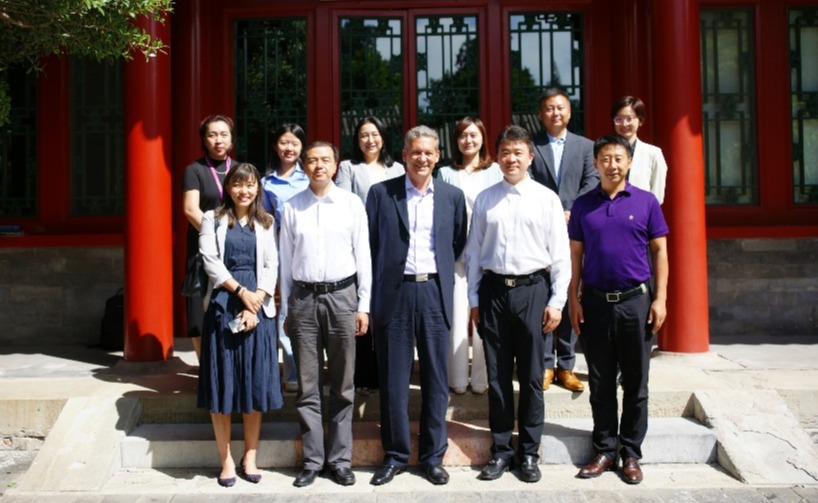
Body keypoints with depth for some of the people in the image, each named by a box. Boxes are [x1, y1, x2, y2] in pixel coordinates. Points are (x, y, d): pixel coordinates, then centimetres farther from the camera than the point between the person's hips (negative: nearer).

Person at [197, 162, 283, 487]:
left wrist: (255, 303, -10)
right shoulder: (213, 219, 7)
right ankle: (226, 460, 11)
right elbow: (210, 260, -3)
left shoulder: (266, 222, 11)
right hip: (223, 303, -1)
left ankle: (250, 457, 14)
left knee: (256, 382, 3)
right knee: (221, 382, 1)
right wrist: (240, 291, -12)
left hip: (258, 306, 1)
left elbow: (271, 265, 3)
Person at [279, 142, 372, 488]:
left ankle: (340, 459, 19)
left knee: (342, 385, 8)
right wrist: (286, 309, 6)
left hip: (341, 295, 0)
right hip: (303, 298, 1)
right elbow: (286, 260, 6)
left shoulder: (351, 203, 1)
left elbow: (363, 256, 2)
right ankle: (312, 460, 18)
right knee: (308, 386, 7)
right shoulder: (291, 207, 3)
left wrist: (363, 306, 0)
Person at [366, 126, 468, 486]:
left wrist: (442, 272, 10)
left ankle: (433, 456, 20)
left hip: (435, 293, 2)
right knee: (393, 380, 5)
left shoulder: (452, 196, 8)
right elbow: (370, 244, 4)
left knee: (436, 379, 7)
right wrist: (373, 292, 2)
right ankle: (395, 455, 19)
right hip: (394, 294, -1)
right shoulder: (381, 193, 2)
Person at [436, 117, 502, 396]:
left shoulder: (496, 171, 8)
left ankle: (482, 379, 12)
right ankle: (458, 379, 10)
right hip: (456, 254, 0)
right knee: (457, 316, 0)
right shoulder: (446, 173, 10)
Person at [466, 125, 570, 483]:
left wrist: (557, 301, -3)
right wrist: (474, 299, 6)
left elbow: (560, 255, 2)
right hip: (493, 289, 1)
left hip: (533, 289, -1)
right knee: (497, 376, 8)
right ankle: (501, 450, 21)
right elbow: (473, 252, 8)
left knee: (531, 377, 6)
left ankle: (529, 453, 20)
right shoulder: (485, 199, 7)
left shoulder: (547, 199, 2)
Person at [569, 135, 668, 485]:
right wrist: (573, 300, 0)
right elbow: (575, 255, 6)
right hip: (595, 302, 1)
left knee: (635, 383, 7)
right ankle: (604, 450, 20)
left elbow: (660, 251, 2)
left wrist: (660, 298, -4)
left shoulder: (646, 202, 1)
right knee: (600, 383, 9)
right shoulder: (582, 205, 5)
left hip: (635, 301, -1)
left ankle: (631, 452, 19)